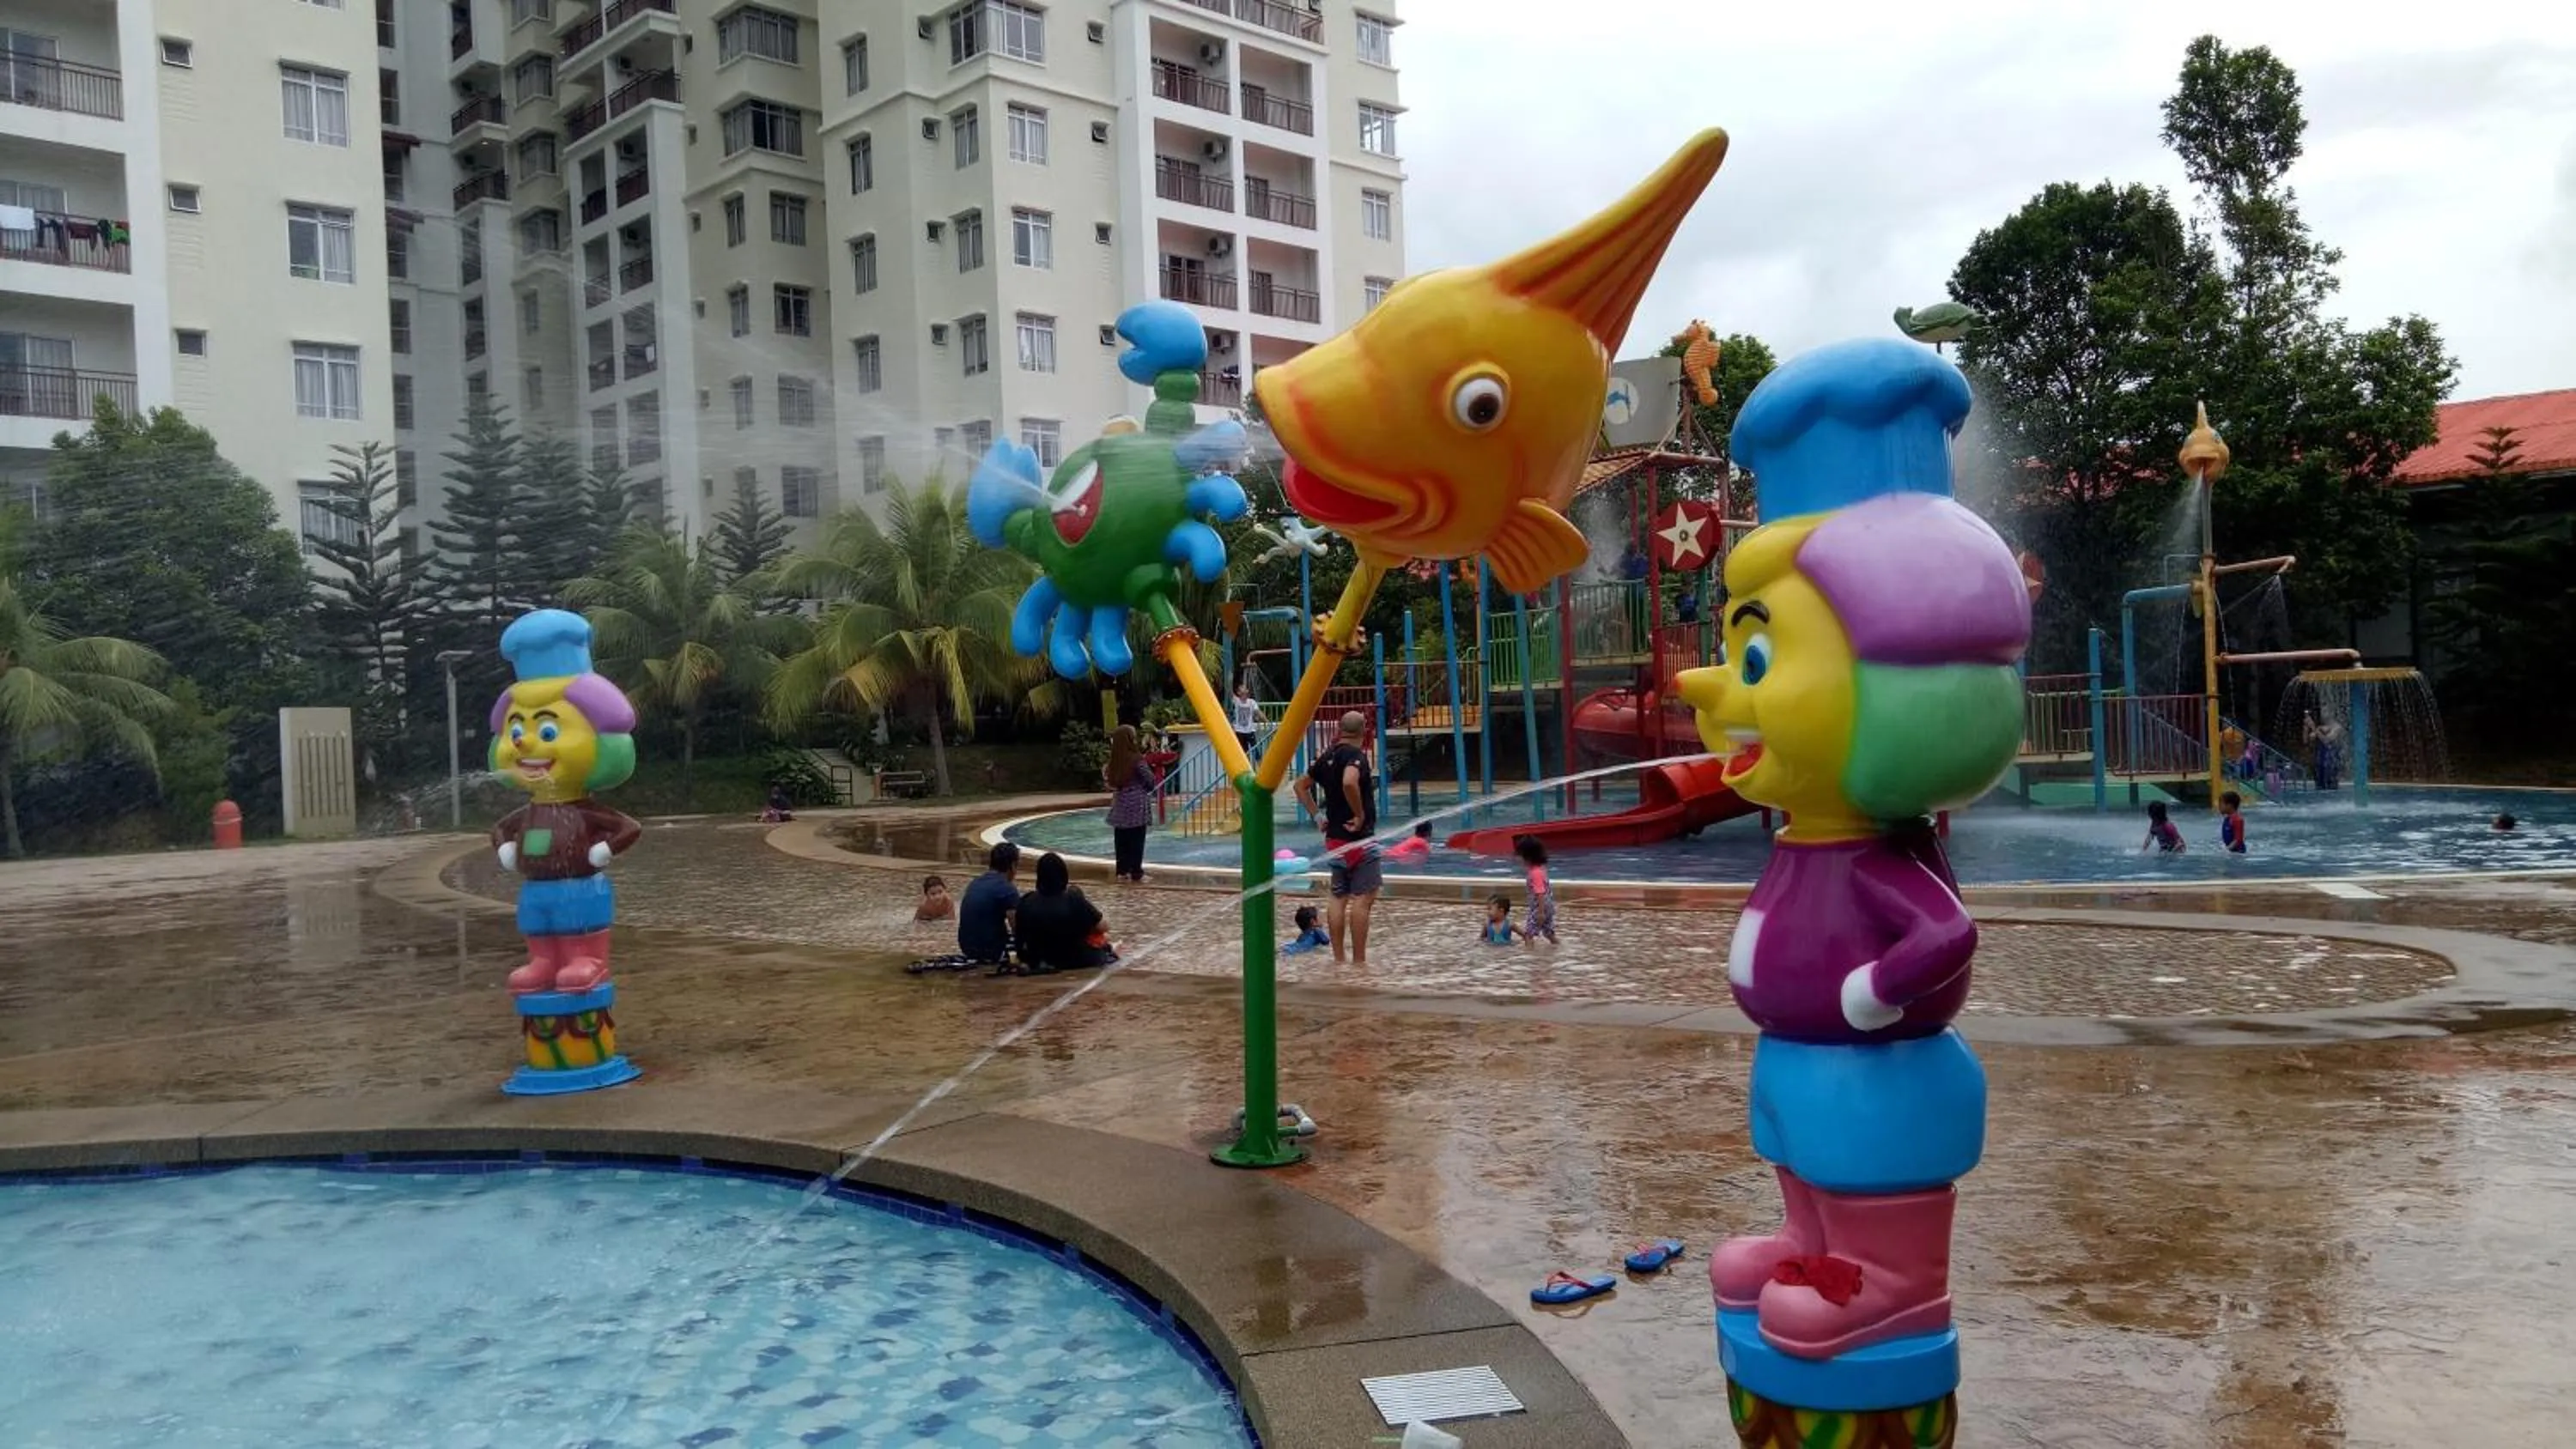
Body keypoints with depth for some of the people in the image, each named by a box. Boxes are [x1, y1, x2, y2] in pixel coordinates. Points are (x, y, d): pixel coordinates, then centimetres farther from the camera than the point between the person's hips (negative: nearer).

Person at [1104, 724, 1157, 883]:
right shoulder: (1137, 759, -13)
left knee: (1122, 839, 10)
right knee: (1136, 840, -1)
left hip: (1120, 804, 5)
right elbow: (1150, 780, -8)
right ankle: (1136, 872, 0)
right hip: (1136, 804, -5)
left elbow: (1111, 781, 10)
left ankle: (1122, 871, 13)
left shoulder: (1115, 760, 2)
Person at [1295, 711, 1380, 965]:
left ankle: (1338, 959, 16)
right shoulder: (1356, 754, -14)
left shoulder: (1327, 756, 10)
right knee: (1363, 898, -5)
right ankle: (1359, 962, -6)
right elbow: (1349, 783, -34)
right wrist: (1361, 815, -22)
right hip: (1358, 838, -8)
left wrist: (1317, 815, 15)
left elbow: (1301, 785, 18)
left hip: (1334, 837, 8)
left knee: (1339, 898, 12)